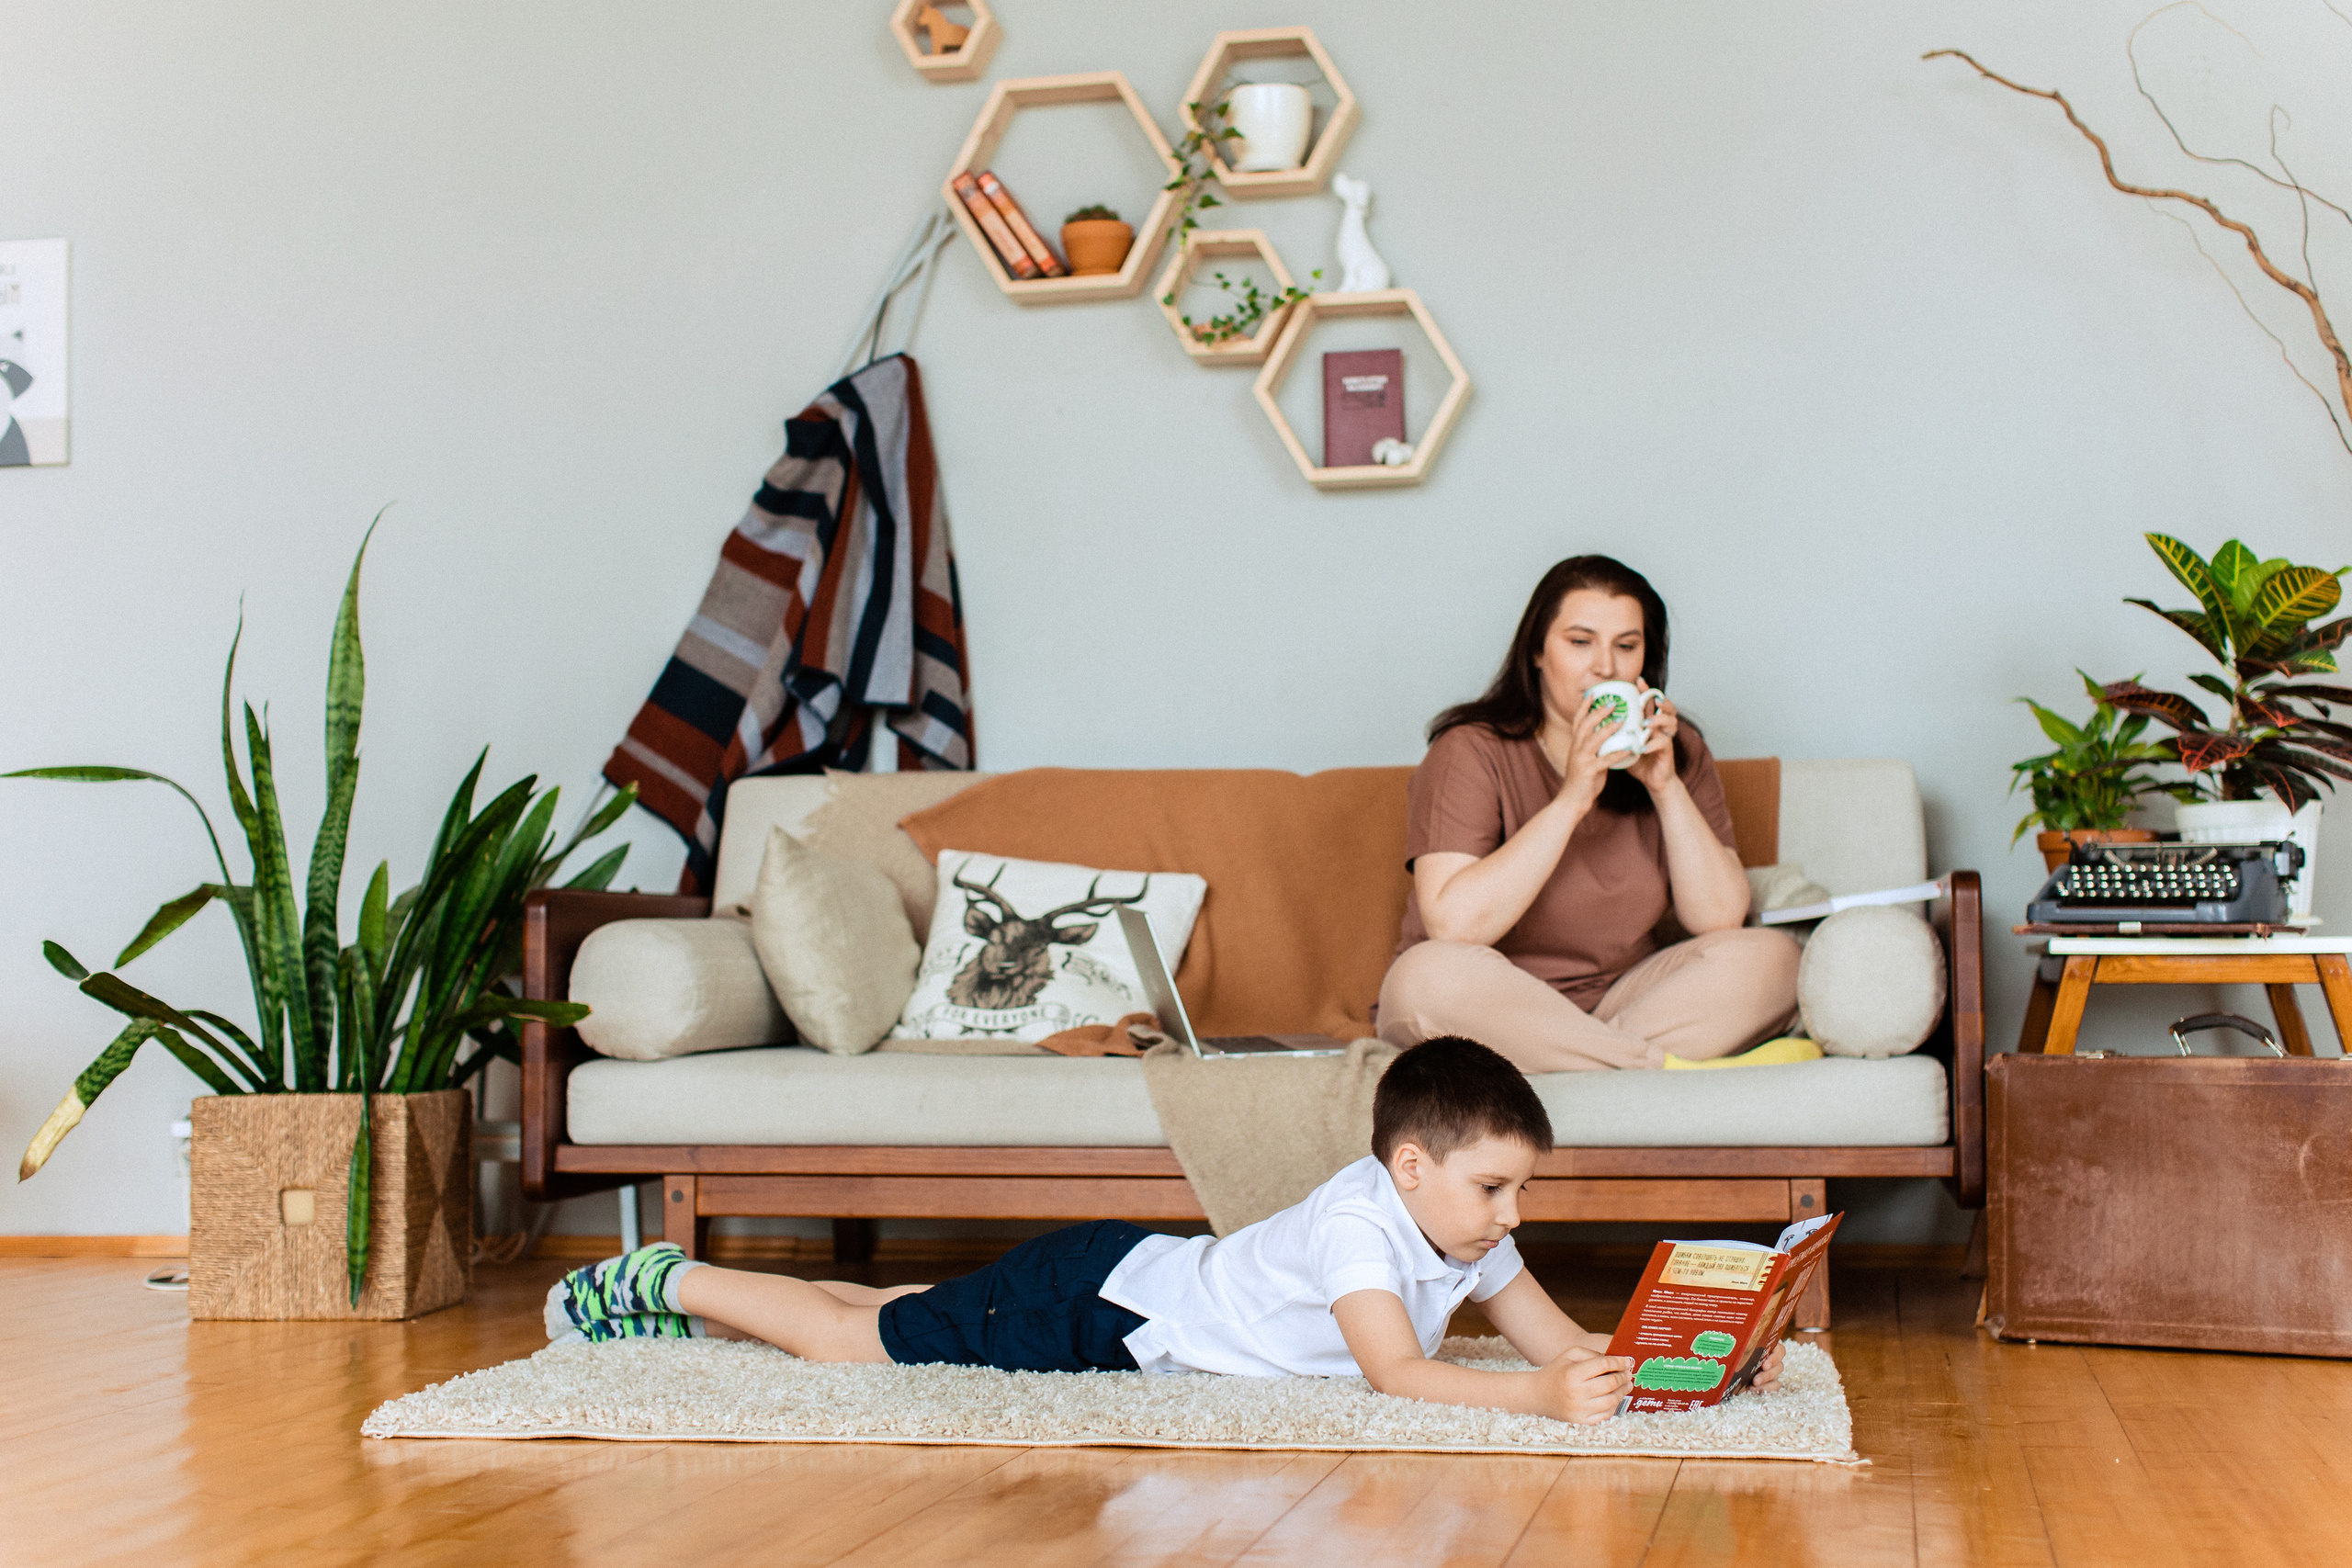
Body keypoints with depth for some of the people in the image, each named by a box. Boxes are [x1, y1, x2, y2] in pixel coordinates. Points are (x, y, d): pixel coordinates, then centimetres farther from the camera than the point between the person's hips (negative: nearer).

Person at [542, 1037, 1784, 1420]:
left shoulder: (1460, 1237, -3)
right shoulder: (1358, 1222, -29)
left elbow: (1563, 1340, -2)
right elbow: (1399, 1376, -38)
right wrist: (1543, 1400, -46)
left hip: (1142, 1290, 8)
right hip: (1094, 1302, -8)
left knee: (933, 1323, 23)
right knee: (862, 1342, 1)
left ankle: (704, 1311, 36)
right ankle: (669, 1284, 19)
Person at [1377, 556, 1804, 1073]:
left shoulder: (1678, 751, 4)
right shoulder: (1472, 752, -10)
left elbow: (1721, 918, -5)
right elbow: (1452, 925, -25)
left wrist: (1667, 788, -15)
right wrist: (1570, 801, -25)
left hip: (1621, 1001, 4)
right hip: (1494, 1008, -4)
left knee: (1771, 957, -16)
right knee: (1431, 975, -36)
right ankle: (1674, 1069, -30)